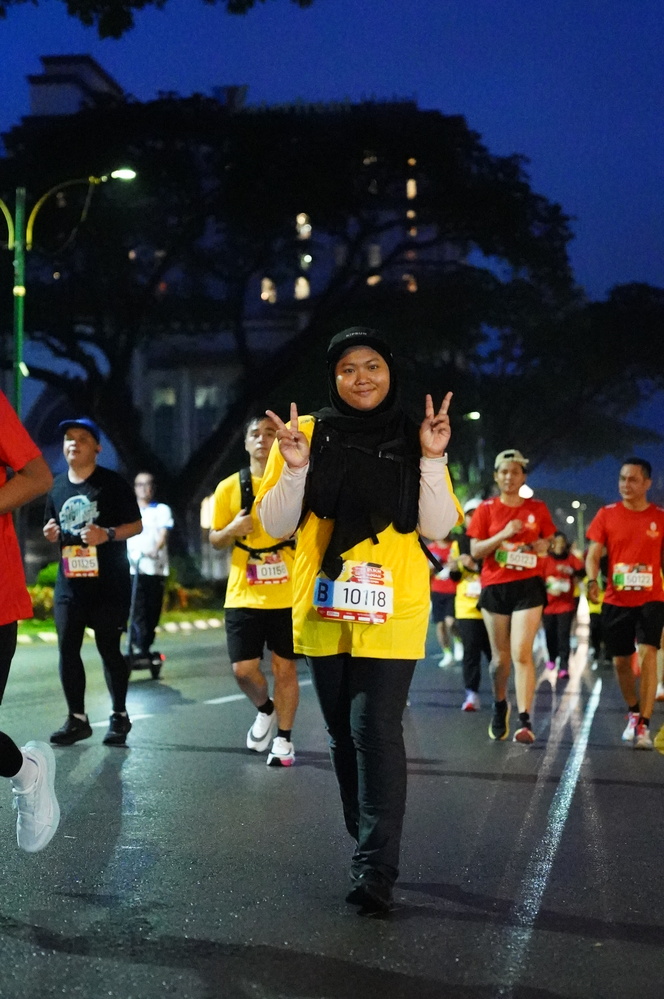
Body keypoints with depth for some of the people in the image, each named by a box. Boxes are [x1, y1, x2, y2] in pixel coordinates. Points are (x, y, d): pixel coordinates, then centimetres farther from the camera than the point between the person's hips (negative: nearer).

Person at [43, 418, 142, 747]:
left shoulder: (112, 483, -4)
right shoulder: (57, 486, 11)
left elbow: (136, 525, -4)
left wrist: (108, 534, -21)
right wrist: (51, 535, -1)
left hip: (109, 583, -5)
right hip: (69, 582, 5)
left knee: (109, 647, 1)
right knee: (67, 648, 1)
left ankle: (119, 716, 15)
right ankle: (77, 719, 11)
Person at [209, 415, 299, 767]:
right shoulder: (229, 487, 4)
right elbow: (214, 539, 11)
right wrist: (232, 529, -10)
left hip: (287, 595, -1)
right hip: (243, 596, 2)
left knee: (284, 667, 3)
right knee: (244, 669, 0)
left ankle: (283, 738, 16)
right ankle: (265, 710, 31)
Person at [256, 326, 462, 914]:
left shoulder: (412, 440, 4)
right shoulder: (308, 434, 4)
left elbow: (438, 527, -2)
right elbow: (276, 525, 1)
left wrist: (432, 459, -13)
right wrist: (295, 468, -15)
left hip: (391, 609, -2)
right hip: (324, 610, 2)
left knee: (375, 730, -11)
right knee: (343, 733, 12)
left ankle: (376, 871, -10)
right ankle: (369, 845, 28)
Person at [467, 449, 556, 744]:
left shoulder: (537, 509, 5)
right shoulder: (486, 509, 3)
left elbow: (548, 542, 18)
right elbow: (475, 550, -2)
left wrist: (543, 547, -5)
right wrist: (502, 535, -16)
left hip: (528, 586, -1)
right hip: (494, 587, 1)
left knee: (521, 653, -14)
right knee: (500, 656, 8)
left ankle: (525, 721, -16)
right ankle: (499, 706, 35)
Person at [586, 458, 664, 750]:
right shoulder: (607, 514, 2)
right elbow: (593, 554, -2)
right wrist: (592, 580, -20)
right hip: (616, 601, 2)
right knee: (621, 661, 11)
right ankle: (633, 713, 36)